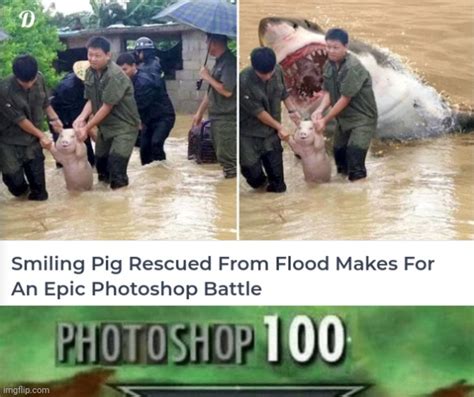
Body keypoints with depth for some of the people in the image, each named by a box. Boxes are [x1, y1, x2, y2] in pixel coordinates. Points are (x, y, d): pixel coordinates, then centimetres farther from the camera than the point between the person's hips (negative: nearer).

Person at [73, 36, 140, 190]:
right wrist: (81, 118, -15)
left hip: (124, 126, -8)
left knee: (116, 170, -14)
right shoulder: (90, 72, 0)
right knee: (100, 164, 15)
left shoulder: (114, 75, -24)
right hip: (105, 126, 8)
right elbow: (91, 101, 4)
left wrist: (86, 128, -18)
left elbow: (107, 107, -22)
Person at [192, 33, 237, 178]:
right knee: (222, 156, 13)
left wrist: (207, 77, -12)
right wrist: (199, 112, 21)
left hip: (226, 119, -10)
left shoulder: (229, 62, -16)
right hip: (217, 117, 10)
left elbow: (227, 91, -24)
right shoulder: (219, 62, 14)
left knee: (227, 157, -7)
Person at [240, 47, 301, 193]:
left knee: (277, 181, 2)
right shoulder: (244, 81, -28)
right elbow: (258, 111, -20)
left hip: (271, 131, 4)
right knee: (255, 178, -2)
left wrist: (292, 110, -2)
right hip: (249, 133, -4)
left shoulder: (277, 71, -11)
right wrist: (279, 127, -12)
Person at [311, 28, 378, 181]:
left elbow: (345, 99, -24)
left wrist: (325, 120, -19)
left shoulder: (352, 67, -26)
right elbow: (327, 91, 1)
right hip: (343, 118, 8)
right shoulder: (329, 65, -1)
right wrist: (319, 110, -20)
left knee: (354, 158, -16)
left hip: (362, 118, -8)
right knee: (339, 153, 17)